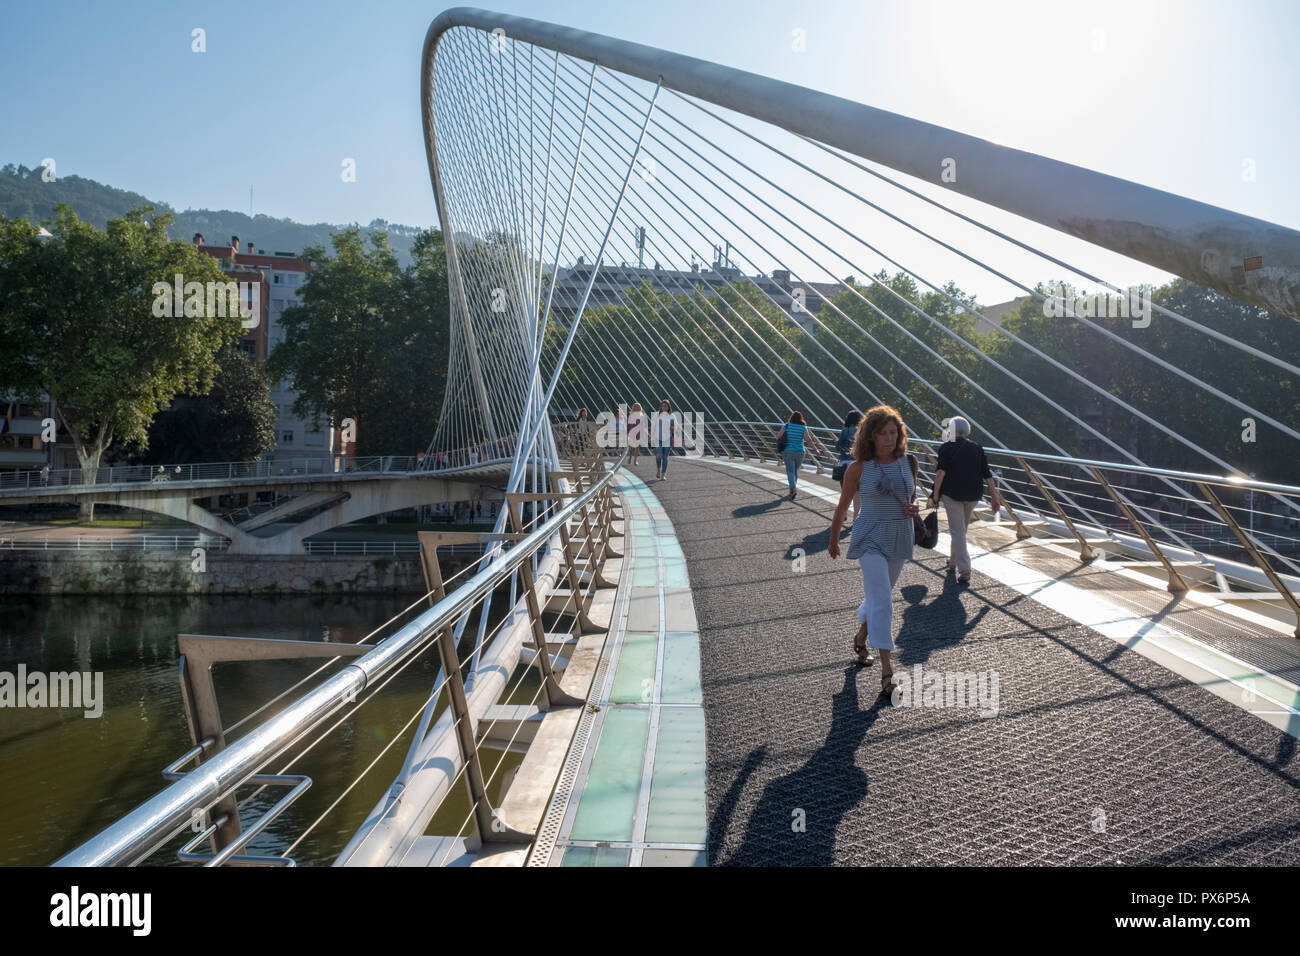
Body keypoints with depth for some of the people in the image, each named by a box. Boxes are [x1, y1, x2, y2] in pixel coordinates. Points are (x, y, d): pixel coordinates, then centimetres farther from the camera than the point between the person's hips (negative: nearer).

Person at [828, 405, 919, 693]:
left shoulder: (907, 464, 3)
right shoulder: (859, 468, -7)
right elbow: (842, 507, 5)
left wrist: (913, 509, -5)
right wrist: (834, 540, 13)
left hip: (900, 539, 5)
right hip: (871, 539, -5)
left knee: (878, 595, 19)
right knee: (881, 601, -14)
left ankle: (861, 637, 45)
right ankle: (886, 668, -14)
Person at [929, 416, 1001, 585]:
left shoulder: (947, 447, 0)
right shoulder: (977, 448, 11)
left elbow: (941, 471, -11)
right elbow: (987, 474, 5)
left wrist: (935, 494, -8)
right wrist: (994, 497, 6)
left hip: (951, 493, -4)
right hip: (972, 495, 4)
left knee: (957, 531, -5)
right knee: (962, 529, 22)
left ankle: (964, 570, -15)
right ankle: (954, 561, 37)